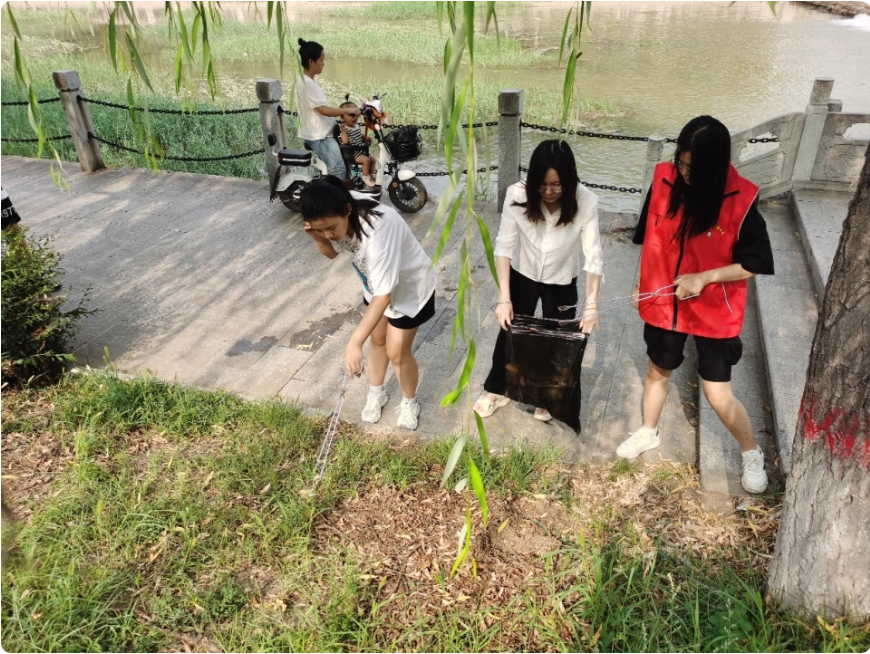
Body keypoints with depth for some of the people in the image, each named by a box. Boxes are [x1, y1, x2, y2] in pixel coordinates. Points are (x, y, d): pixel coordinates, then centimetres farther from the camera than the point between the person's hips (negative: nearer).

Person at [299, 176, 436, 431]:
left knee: (397, 351, 2)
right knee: (377, 338, 19)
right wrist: (317, 237, -26)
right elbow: (332, 252, -1)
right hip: (377, 282, 7)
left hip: (410, 287, -7)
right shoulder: (339, 218, -21)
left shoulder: (378, 229, -44)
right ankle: (376, 393, 43)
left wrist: (355, 342, -51)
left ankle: (409, 403, 30)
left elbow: (384, 294, -46)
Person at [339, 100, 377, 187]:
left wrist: (366, 138, 4)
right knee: (366, 160, -27)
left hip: (362, 150, 9)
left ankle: (370, 176, 23)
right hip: (353, 152, -9)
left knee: (373, 160, 11)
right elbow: (345, 141, -29)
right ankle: (365, 177, -10)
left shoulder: (357, 126, 11)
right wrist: (343, 129, -36)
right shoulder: (345, 129, -16)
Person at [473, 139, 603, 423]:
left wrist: (591, 305, -35)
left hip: (562, 282, 0)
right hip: (522, 276, 1)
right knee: (509, 331, 16)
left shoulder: (585, 202, -29)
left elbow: (593, 256, -27)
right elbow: (503, 246, -23)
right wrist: (504, 298, -28)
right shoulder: (518, 195, -27)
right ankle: (495, 389, 40)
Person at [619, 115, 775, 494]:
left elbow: (755, 264, -12)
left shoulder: (741, 200, -20)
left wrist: (704, 278, -23)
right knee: (658, 371, 22)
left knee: (719, 396, 2)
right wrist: (641, 283, 8)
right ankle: (648, 432, 48)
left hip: (714, 313, -3)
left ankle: (752, 454, 30)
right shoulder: (664, 180, -9)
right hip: (663, 303, 4)